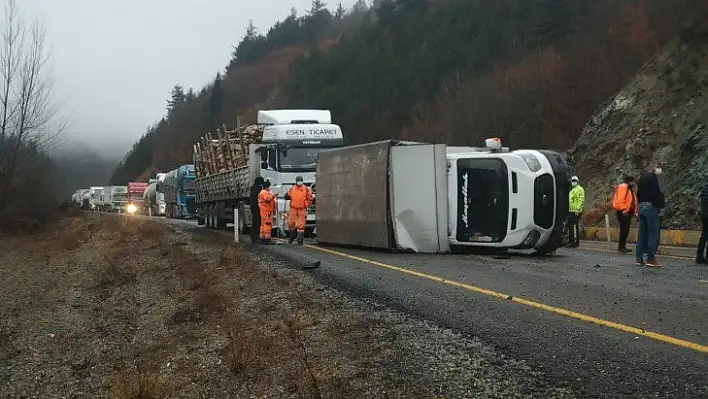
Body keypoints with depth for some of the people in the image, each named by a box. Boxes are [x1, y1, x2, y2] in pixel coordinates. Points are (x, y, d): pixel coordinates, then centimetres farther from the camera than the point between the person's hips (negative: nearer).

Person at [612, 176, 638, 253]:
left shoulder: (630, 189, 23)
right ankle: (621, 247, -12)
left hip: (628, 212, 10)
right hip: (623, 212, -10)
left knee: (626, 230, 10)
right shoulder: (623, 188, -9)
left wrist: (634, 212, 17)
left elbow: (632, 202, 25)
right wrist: (623, 210, -23)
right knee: (624, 229, -13)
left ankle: (623, 246, 13)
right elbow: (620, 200, -20)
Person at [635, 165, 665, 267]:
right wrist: (661, 204, -5)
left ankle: (639, 259, 8)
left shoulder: (641, 177, 16)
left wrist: (641, 203, 15)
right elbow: (656, 193, -15)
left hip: (641, 206, 8)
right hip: (651, 207, -8)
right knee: (653, 234, -4)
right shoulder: (652, 177, -10)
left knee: (642, 234, 9)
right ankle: (651, 258, -5)